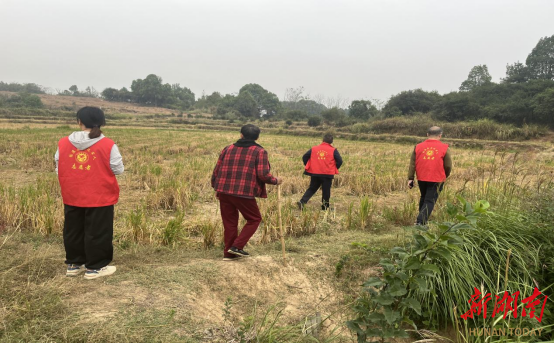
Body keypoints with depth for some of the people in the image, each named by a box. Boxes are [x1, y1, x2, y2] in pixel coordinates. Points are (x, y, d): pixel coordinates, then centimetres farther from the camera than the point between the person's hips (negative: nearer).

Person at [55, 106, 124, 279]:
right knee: (97, 232, 7)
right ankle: (95, 267, 15)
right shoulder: (108, 145, -13)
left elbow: (58, 169, 7)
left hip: (72, 197, 4)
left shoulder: (63, 143, -2)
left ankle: (74, 264, 30)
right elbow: (118, 170, -6)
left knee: (73, 231, 18)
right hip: (100, 197, -4)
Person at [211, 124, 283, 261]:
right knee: (254, 219, 13)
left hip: (224, 192, 5)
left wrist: (216, 188, 27)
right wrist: (275, 181, 7)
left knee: (229, 222, 16)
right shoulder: (259, 151, -1)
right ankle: (237, 246, 5)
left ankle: (228, 253, 21)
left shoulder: (228, 149, 14)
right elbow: (263, 174, -11)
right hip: (244, 193, -5)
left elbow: (216, 170, 14)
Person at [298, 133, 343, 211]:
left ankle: (302, 202, -1)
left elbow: (304, 157, 6)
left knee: (311, 189, 16)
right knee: (326, 192, 10)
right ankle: (325, 208, 17)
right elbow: (340, 161, -8)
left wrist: (308, 167, 15)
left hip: (314, 173, 3)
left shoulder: (314, 148, 6)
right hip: (327, 174, -3)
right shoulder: (333, 150, -1)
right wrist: (334, 169, 6)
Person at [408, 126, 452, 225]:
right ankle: (420, 222, -11)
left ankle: (421, 220, 32)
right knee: (430, 201, 1)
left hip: (421, 178, 3)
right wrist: (445, 176, 18)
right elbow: (448, 166, 0)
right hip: (436, 180, -3)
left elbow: (412, 164, 1)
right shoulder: (444, 148, -4)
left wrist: (410, 178, 4)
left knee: (423, 198, 22)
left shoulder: (418, 147, 3)